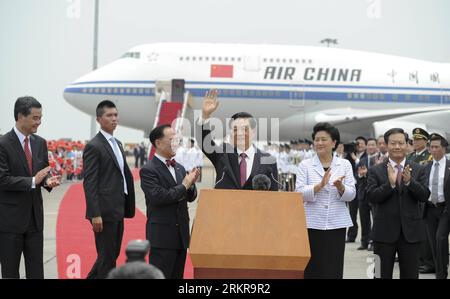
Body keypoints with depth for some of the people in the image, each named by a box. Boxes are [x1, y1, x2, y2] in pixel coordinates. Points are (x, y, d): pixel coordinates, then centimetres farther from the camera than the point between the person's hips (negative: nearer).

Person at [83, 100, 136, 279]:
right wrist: (95, 214, -20)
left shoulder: (117, 144, 15)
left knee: (113, 254, 16)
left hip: (118, 210, 9)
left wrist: (126, 207, 14)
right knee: (107, 257, -1)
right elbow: (89, 183, -16)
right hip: (104, 211, -9)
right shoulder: (94, 146, -11)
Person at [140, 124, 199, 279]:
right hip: (162, 235, -7)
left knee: (177, 276, 11)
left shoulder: (180, 168, 13)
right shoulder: (148, 170, -10)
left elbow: (191, 197, 13)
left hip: (181, 234, 7)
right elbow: (158, 197, -22)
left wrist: (191, 183, -8)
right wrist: (184, 185, -13)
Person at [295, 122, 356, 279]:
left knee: (333, 270, 2)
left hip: (337, 224, 1)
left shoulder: (345, 165, 6)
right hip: (312, 224, -1)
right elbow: (300, 194, -8)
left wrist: (340, 186, -20)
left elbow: (351, 195, 1)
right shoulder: (305, 165, 2)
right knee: (312, 270, -1)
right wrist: (320, 185, -23)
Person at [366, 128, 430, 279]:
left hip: (410, 231, 1)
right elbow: (371, 197, -10)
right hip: (384, 232, -1)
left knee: (410, 274, 9)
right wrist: (390, 183, -24)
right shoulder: (375, 171, 0)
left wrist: (409, 181, -22)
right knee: (382, 274, 8)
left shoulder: (418, 170, 4)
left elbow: (424, 196, -6)